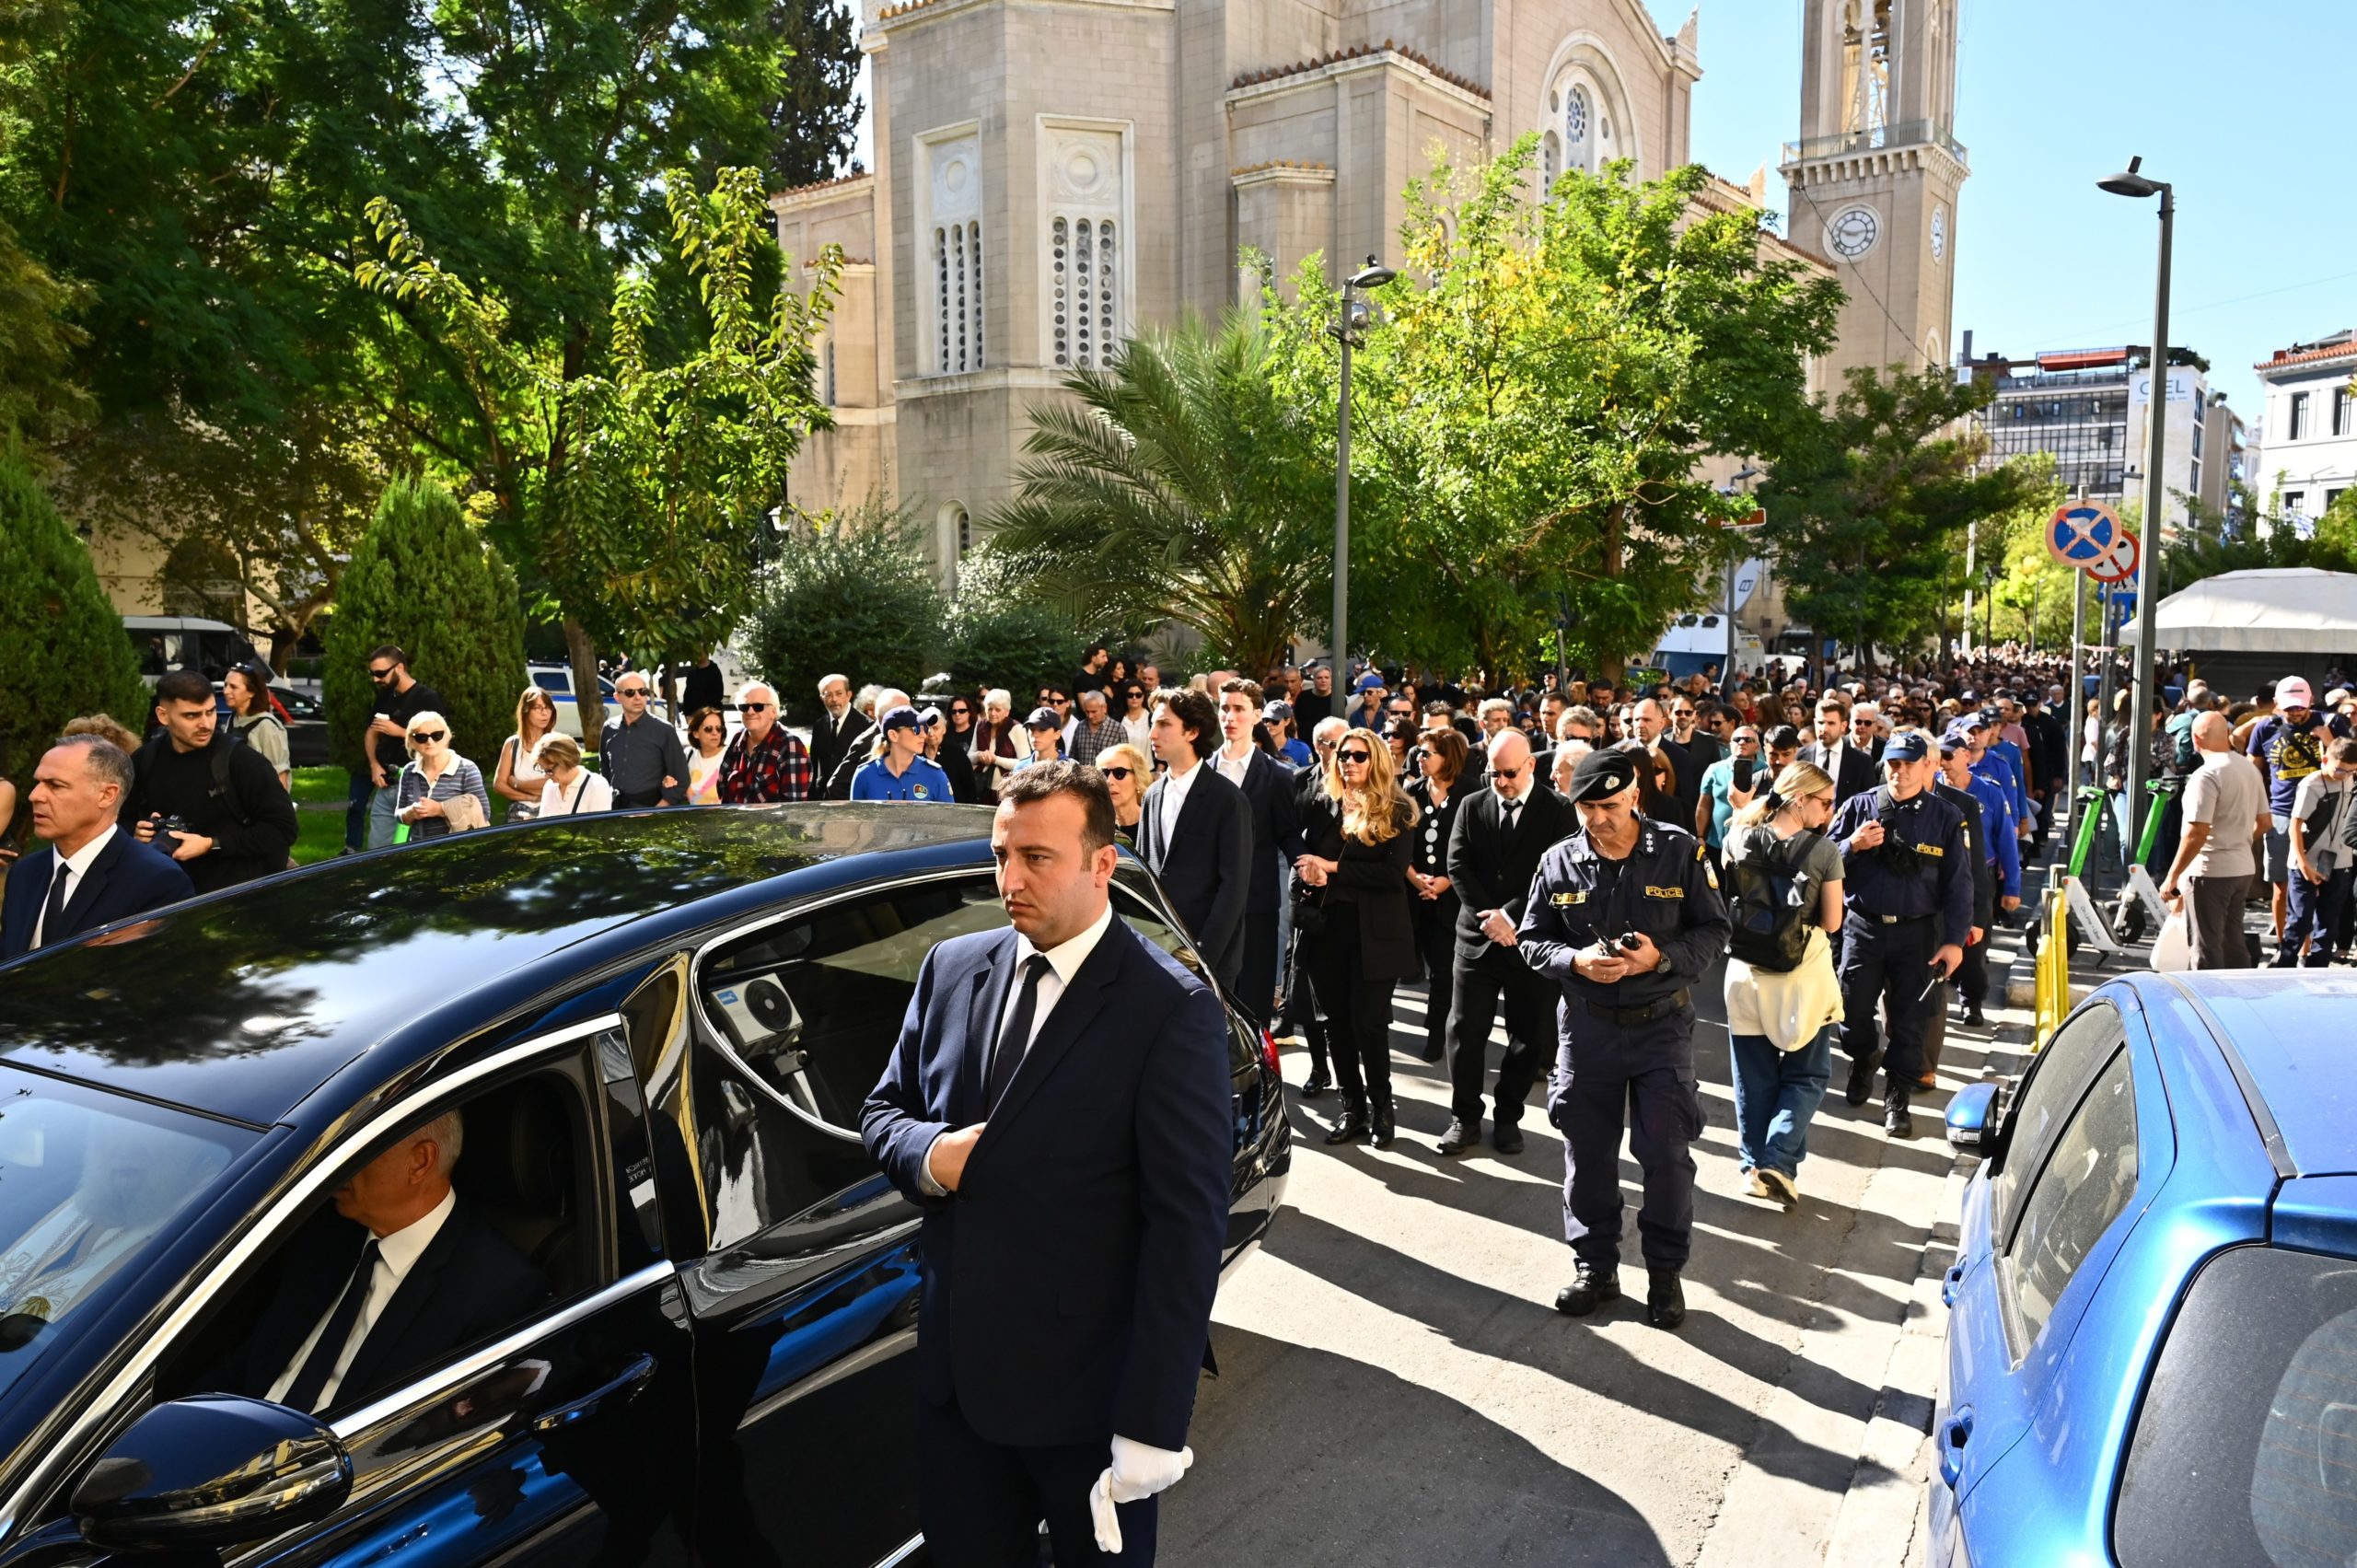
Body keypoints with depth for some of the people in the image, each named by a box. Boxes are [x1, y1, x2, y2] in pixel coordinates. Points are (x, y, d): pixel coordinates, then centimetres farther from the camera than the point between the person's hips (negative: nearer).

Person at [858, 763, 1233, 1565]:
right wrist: (927, 1156, -11)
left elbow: (1188, 1225, -18)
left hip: (1086, 1385, -5)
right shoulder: (952, 967, 1)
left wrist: (1153, 1424, -19)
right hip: (954, 1370, 5)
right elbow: (883, 1110, 13)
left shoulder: (1172, 1010, -17)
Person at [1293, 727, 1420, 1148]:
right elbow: (1304, 855, 10)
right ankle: (1352, 1107, 22)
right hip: (1327, 926, 4)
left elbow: (1393, 873, -13)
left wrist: (1333, 868, -16)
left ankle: (1381, 1107, 17)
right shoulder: (1320, 804, 7)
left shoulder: (1396, 811, -4)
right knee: (1339, 1020, 9)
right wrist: (1308, 872, -14)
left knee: (1368, 1021, -2)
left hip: (1374, 932, -4)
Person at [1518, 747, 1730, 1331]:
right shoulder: (1558, 862, -2)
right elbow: (1532, 940, 3)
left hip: (1662, 1024, -2)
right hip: (1587, 1025, 2)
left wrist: (1662, 957, -20)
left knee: (1666, 1153, 3)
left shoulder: (1680, 852, -7)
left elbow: (1713, 931, -3)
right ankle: (1595, 1266, 27)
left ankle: (1665, 1271, 22)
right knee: (1588, 1151, 10)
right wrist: (1576, 961, -16)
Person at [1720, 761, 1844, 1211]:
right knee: (1806, 1074, 12)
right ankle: (1778, 1161, -2)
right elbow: (1831, 922, -7)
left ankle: (1754, 1163, 20)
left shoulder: (1739, 839, -4)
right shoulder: (1824, 850, -13)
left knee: (1754, 1077, 15)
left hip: (1747, 970, 3)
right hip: (1802, 974, -3)